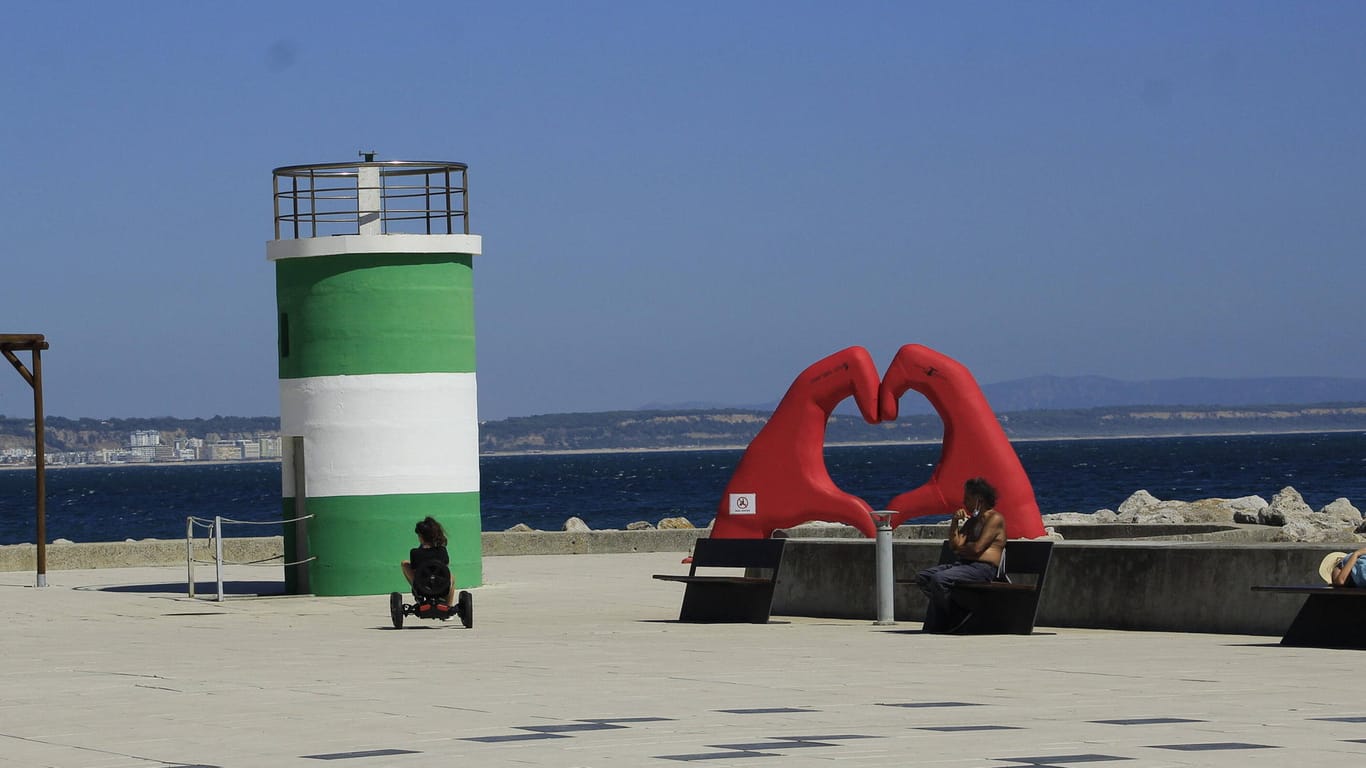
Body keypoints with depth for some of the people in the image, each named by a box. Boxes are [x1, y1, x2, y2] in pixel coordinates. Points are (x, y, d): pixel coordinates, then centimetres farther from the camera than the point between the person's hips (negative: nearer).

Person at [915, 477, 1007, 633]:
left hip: (982, 568, -10)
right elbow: (954, 545, 16)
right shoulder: (971, 520, 26)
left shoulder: (994, 518, -4)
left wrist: (961, 549, 3)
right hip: (963, 564, 10)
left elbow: (977, 548, -15)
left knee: (939, 579, -30)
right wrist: (955, 522, 7)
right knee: (922, 577, -7)